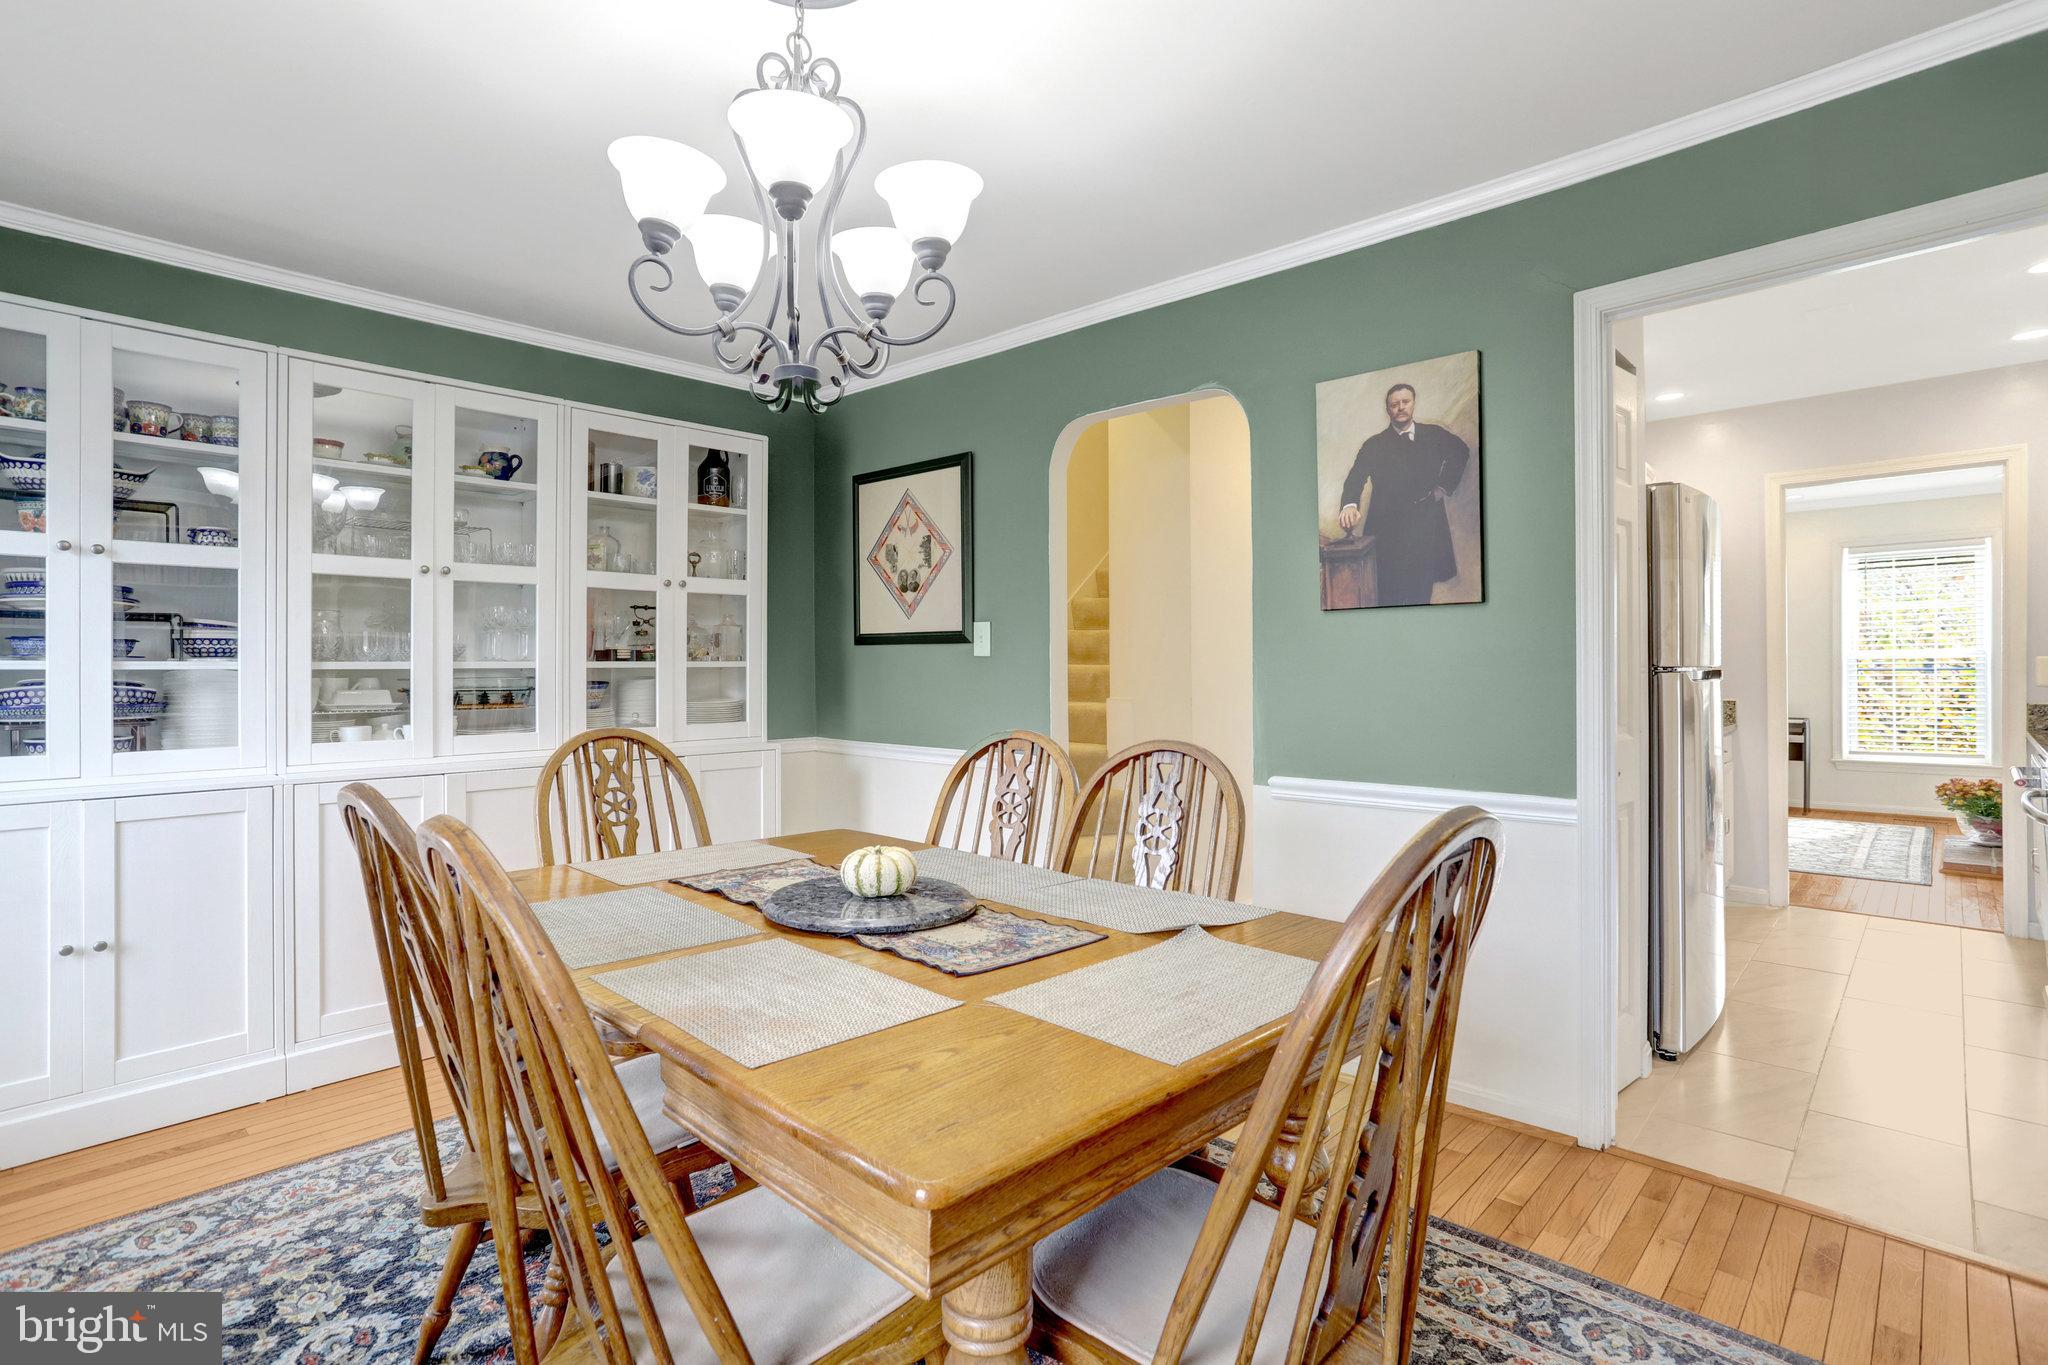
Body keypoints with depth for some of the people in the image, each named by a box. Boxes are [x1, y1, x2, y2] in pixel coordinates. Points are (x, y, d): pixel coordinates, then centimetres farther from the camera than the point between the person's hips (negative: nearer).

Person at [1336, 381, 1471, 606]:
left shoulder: (1434, 435, 9)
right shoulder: (1374, 445, 1)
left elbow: (1461, 451, 26)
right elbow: (1355, 479, -11)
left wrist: (1444, 486, 14)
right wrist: (1349, 505, -32)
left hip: (1427, 529, 3)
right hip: (1388, 532, -2)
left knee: (1422, 594, 4)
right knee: (1390, 596, -3)